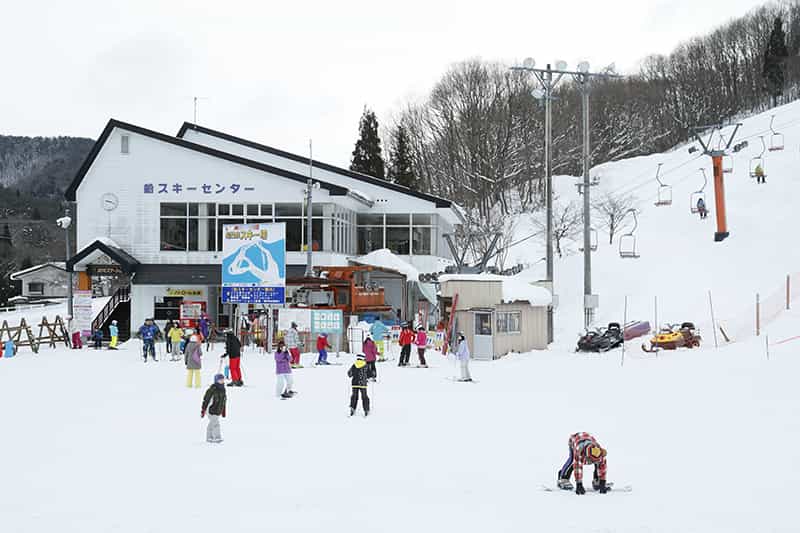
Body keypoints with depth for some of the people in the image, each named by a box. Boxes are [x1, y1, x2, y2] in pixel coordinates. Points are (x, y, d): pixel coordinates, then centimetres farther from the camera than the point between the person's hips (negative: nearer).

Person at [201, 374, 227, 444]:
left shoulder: (223, 389, 8)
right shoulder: (213, 389, -17)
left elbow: (223, 401, 20)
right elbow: (206, 400, -14)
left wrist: (223, 411, 23)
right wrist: (203, 410, -14)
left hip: (218, 411, 8)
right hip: (212, 410, -8)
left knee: (211, 424, 14)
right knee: (215, 424, -11)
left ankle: (209, 438, 20)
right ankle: (217, 437, -7)